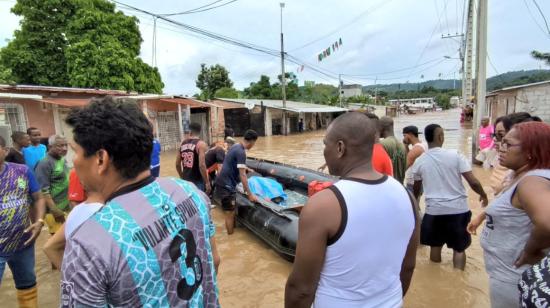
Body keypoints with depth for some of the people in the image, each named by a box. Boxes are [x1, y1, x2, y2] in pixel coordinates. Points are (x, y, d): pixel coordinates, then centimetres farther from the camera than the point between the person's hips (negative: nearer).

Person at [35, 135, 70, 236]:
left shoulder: (62, 160, 9)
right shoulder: (45, 163, -16)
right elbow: (43, 190, -21)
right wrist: (54, 210, -23)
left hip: (67, 207, 8)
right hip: (56, 210, -8)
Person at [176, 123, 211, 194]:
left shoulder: (183, 144, 6)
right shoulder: (200, 144, -13)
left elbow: (177, 164, 12)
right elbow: (201, 165, -22)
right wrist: (207, 182, -15)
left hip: (186, 180, 6)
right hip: (198, 181, -6)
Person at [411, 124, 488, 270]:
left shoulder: (419, 161, -3)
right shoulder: (455, 155, -10)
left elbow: (416, 188, 10)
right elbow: (473, 182, -11)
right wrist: (483, 195, 10)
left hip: (434, 210, 2)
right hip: (458, 209, -1)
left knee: (435, 246, 20)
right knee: (459, 248, 15)